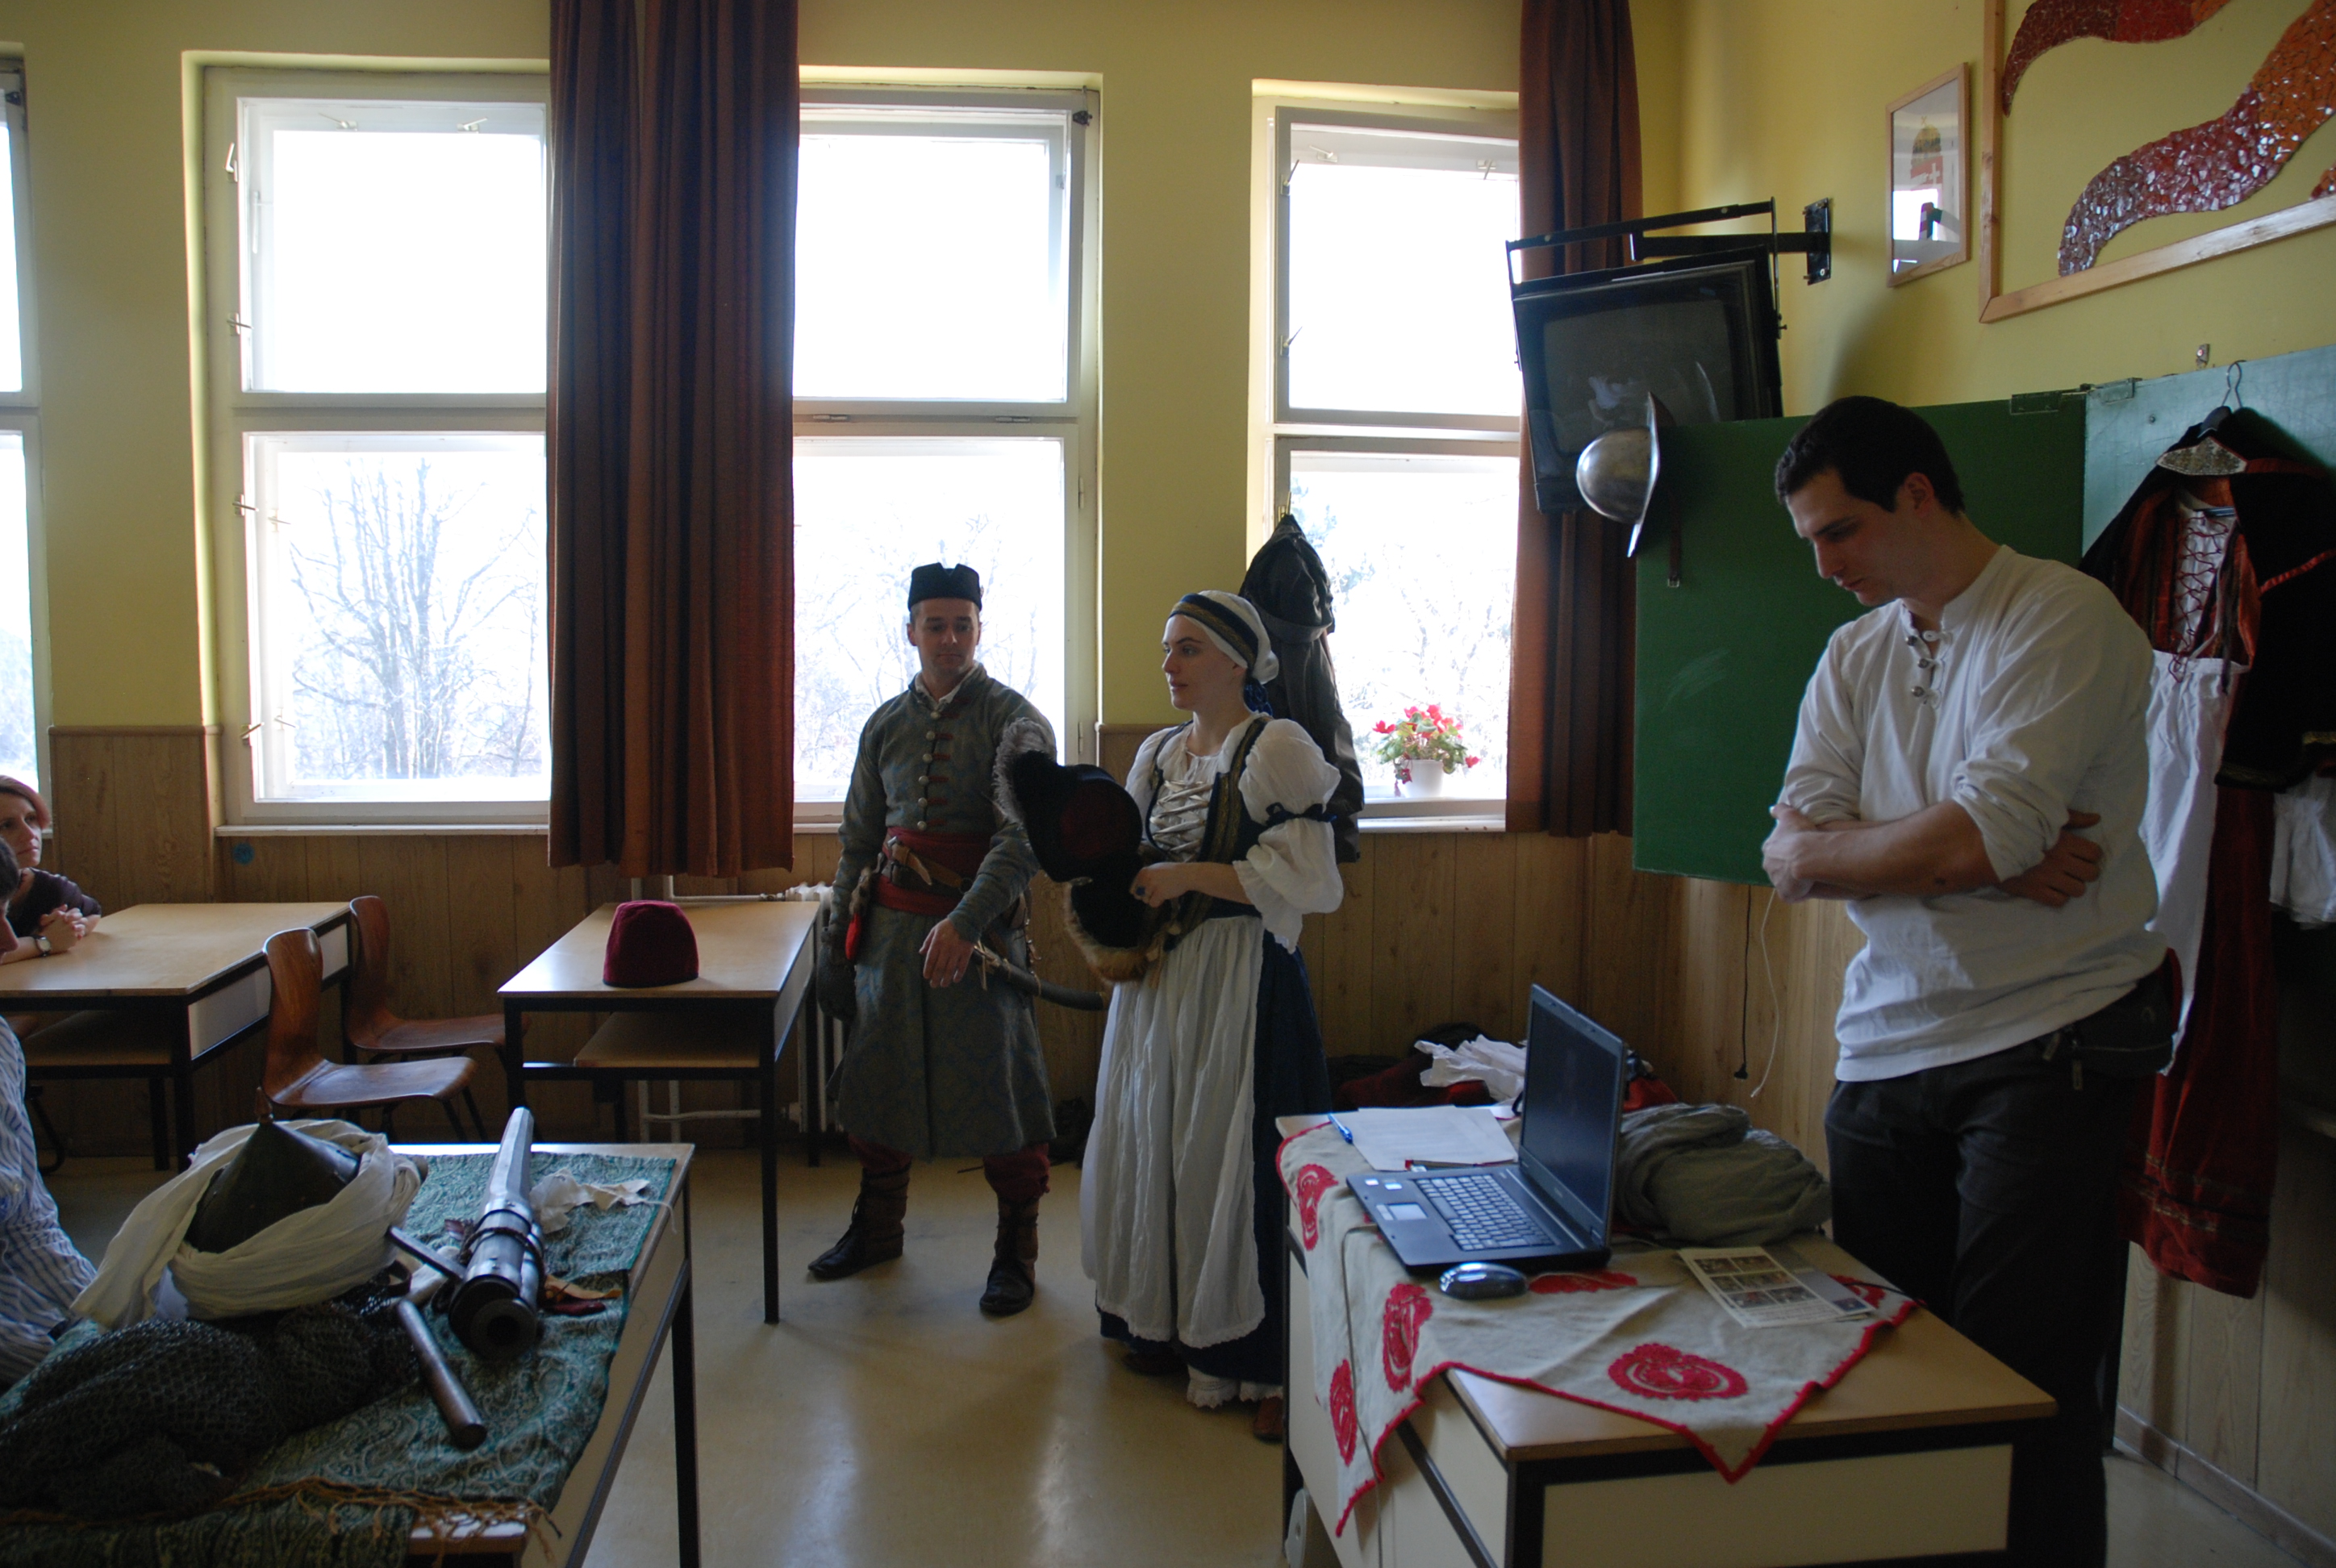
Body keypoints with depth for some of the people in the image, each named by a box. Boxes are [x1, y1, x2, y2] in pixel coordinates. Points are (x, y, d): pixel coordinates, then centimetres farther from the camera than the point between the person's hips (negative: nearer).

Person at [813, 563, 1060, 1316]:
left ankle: (1016, 1250, 18)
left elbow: (1022, 837, -18)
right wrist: (839, 939, 12)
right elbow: (860, 840, 15)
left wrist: (965, 922, -29)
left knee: (997, 1083, 1)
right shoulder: (886, 725, 10)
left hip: (982, 924, -5)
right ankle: (876, 1226, 33)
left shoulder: (1014, 720, -6)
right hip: (892, 922, 5)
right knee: (879, 1077, 13)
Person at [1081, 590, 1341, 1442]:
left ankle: (1261, 1360, 12)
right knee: (1150, 1142, 12)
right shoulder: (1157, 753, 13)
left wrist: (1191, 876, -17)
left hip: (1241, 981, -7)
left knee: (1233, 1158, -3)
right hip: (1157, 979, 7)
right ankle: (1163, 1325, 30)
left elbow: (1311, 878, -17)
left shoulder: (1278, 748, -9)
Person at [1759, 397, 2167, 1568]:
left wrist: (1832, 846, -4)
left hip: (2046, 1044, -6)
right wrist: (1987, 866, -12)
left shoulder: (2065, 619, -7)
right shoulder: (1855, 656, 12)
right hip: (1883, 1051, 6)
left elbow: (1981, 838, -20)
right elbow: (1790, 861, 0)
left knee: (2022, 1385, -3)